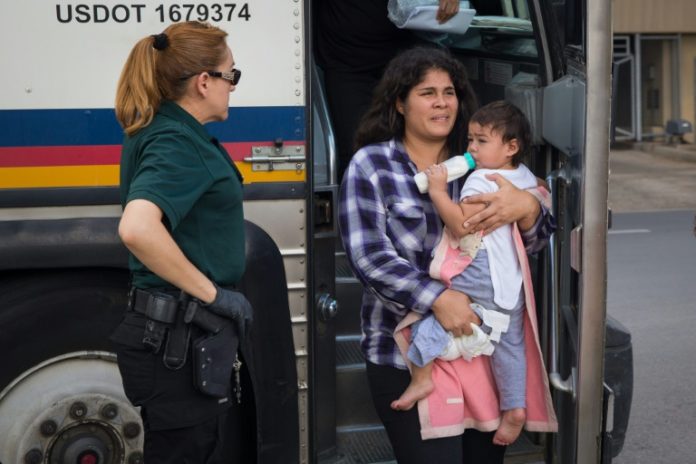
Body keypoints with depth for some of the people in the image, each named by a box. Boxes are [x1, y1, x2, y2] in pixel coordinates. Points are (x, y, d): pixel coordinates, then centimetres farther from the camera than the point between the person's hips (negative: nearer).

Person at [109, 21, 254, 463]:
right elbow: (136, 228, -36)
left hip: (183, 334, 10)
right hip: (180, 341, -10)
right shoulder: (176, 142, -19)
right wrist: (212, 293, -25)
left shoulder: (166, 132, 11)